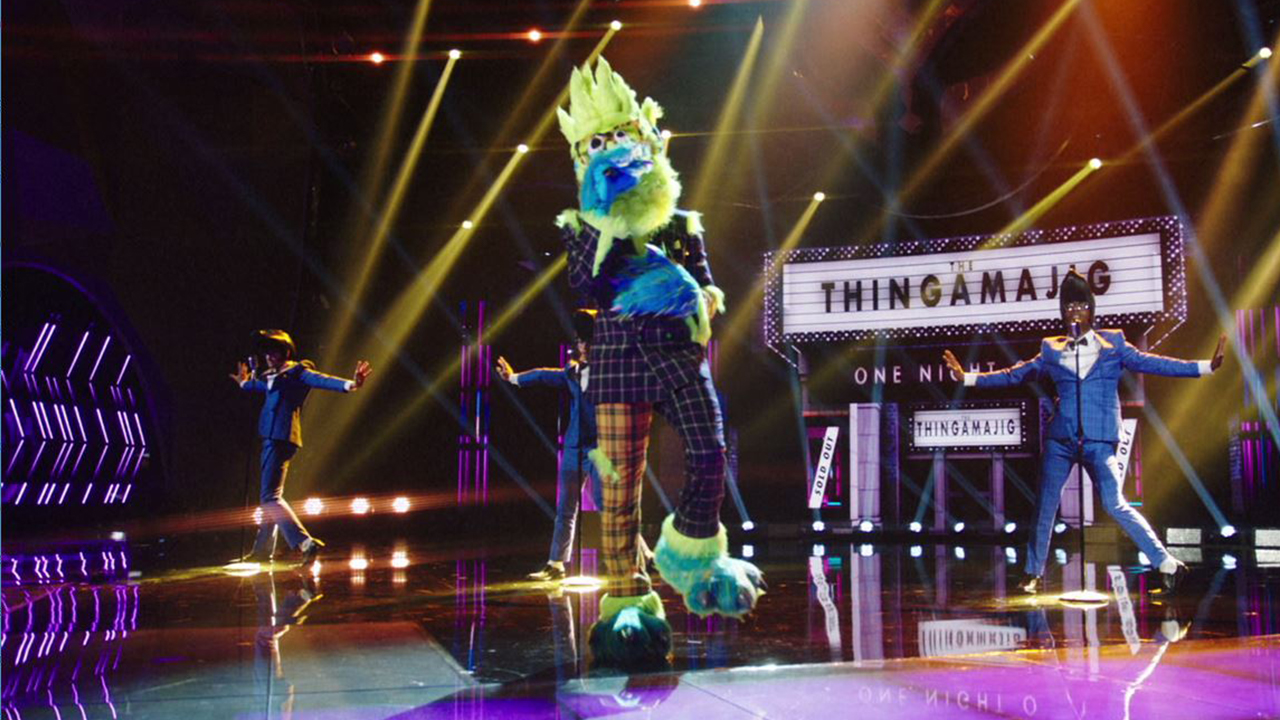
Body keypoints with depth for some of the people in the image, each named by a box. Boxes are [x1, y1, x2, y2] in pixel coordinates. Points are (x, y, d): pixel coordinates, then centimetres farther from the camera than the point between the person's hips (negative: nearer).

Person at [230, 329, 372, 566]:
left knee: (271, 497, -16)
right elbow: (258, 385, 44)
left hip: (281, 439, -10)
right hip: (271, 439, 10)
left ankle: (306, 543, -22)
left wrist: (349, 385, -39)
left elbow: (321, 380, -21)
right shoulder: (272, 377, 20)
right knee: (270, 497, 17)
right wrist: (244, 383, 64)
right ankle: (262, 550, 27)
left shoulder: (296, 372, -5)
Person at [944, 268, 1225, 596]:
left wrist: (1206, 366, -9)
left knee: (1115, 505, -11)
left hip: (1098, 442, -3)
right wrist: (967, 377, 15)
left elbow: (1151, 363, 0)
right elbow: (1013, 375, 17)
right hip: (1061, 440, 3)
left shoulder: (1112, 345, 5)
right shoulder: (1052, 351, 10)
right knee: (1045, 506, 4)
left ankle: (1168, 565, 0)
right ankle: (1033, 574, 19)